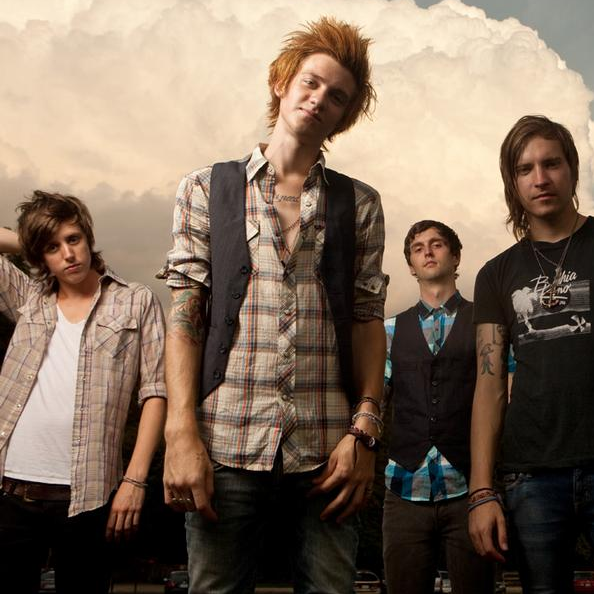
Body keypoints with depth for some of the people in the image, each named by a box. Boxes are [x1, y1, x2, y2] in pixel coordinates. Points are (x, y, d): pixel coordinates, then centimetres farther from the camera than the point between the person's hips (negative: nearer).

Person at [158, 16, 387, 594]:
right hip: (226, 443, -1)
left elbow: (368, 320, 8)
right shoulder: (206, 189, 9)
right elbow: (184, 314, 3)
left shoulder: (359, 204, 12)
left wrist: (365, 431, -3)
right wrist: (181, 432, -7)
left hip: (326, 451, 1)